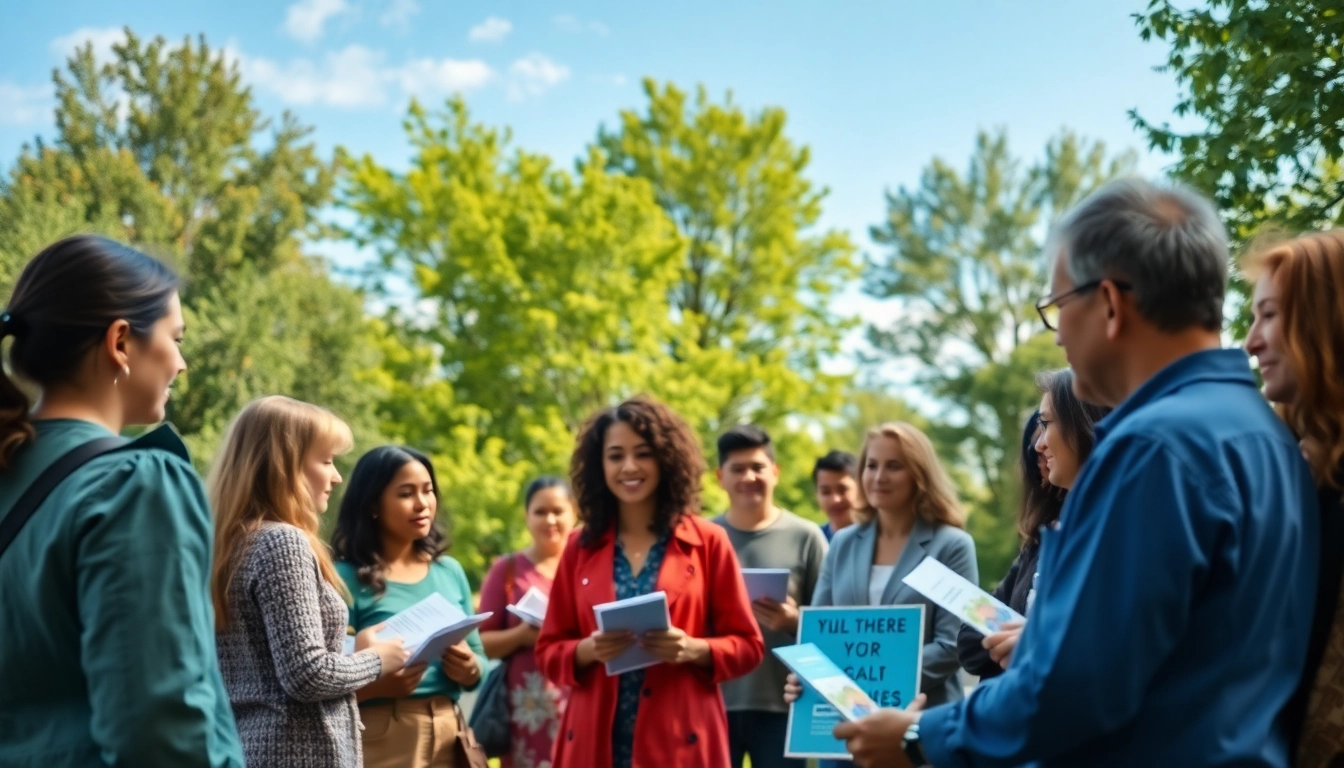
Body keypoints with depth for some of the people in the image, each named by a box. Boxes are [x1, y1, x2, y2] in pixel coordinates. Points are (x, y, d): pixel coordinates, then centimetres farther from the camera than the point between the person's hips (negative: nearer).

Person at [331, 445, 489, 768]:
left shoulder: (450, 572, 11)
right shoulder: (347, 577, -7)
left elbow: (479, 657, 16)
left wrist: (469, 669, -6)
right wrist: (378, 686, -27)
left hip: (448, 737, 6)